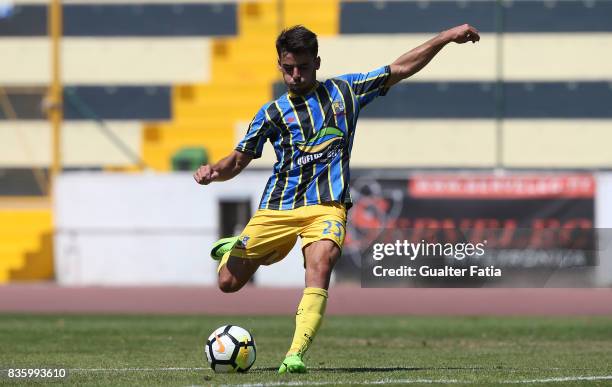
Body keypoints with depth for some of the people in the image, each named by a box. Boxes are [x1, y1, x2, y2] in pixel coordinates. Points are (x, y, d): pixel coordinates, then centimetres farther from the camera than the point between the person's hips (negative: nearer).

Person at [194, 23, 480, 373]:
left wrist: (446, 37, 9)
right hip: (277, 208, 1)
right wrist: (213, 172, -10)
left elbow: (401, 69, 14)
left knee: (320, 266, -30)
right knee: (229, 283, 3)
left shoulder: (344, 91, 10)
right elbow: (238, 161, 12)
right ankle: (234, 250, 41)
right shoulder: (272, 113, 9)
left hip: (327, 206, -1)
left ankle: (296, 354, -35)